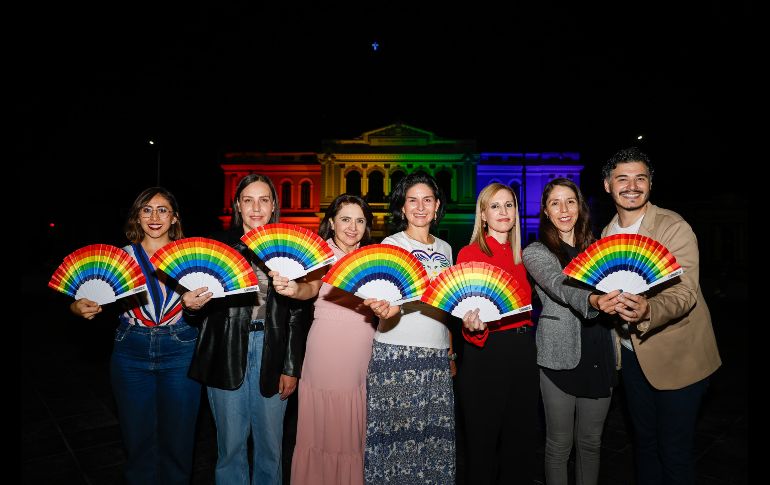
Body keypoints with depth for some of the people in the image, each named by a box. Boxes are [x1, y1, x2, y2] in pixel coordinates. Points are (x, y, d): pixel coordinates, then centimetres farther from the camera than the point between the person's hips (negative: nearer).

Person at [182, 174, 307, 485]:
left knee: (270, 442, 12)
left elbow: (296, 312, 2)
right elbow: (202, 307, 5)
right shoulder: (218, 246, 1)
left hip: (271, 353, 1)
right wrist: (191, 306, -18)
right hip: (227, 352, 0)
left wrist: (292, 368, 0)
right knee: (231, 443, 11)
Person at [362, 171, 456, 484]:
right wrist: (388, 308, -35)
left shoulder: (445, 249, 13)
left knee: (433, 432, 7)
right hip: (396, 352, -4)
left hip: (437, 355, 4)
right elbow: (387, 299, -12)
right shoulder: (391, 244, -1)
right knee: (396, 431, 0)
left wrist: (451, 353, 17)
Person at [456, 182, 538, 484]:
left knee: (521, 437, 16)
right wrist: (474, 326, -30)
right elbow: (467, 312, -10)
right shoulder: (470, 253, -7)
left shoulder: (520, 256, 10)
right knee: (483, 439, 6)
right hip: (486, 353, -6)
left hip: (523, 351, 6)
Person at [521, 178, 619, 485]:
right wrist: (592, 301, -41)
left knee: (591, 441, 16)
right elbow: (561, 288, -22)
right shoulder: (535, 252, -3)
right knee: (560, 442, 8)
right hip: (561, 356, -4)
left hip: (599, 355, 4)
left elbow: (611, 291, 18)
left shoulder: (595, 248, 12)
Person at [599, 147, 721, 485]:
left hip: (677, 356, -5)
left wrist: (648, 310, -45)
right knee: (643, 440, 21)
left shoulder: (675, 228, -16)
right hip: (632, 353, 6)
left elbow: (684, 293, -27)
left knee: (675, 451, 7)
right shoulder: (607, 233, 3)